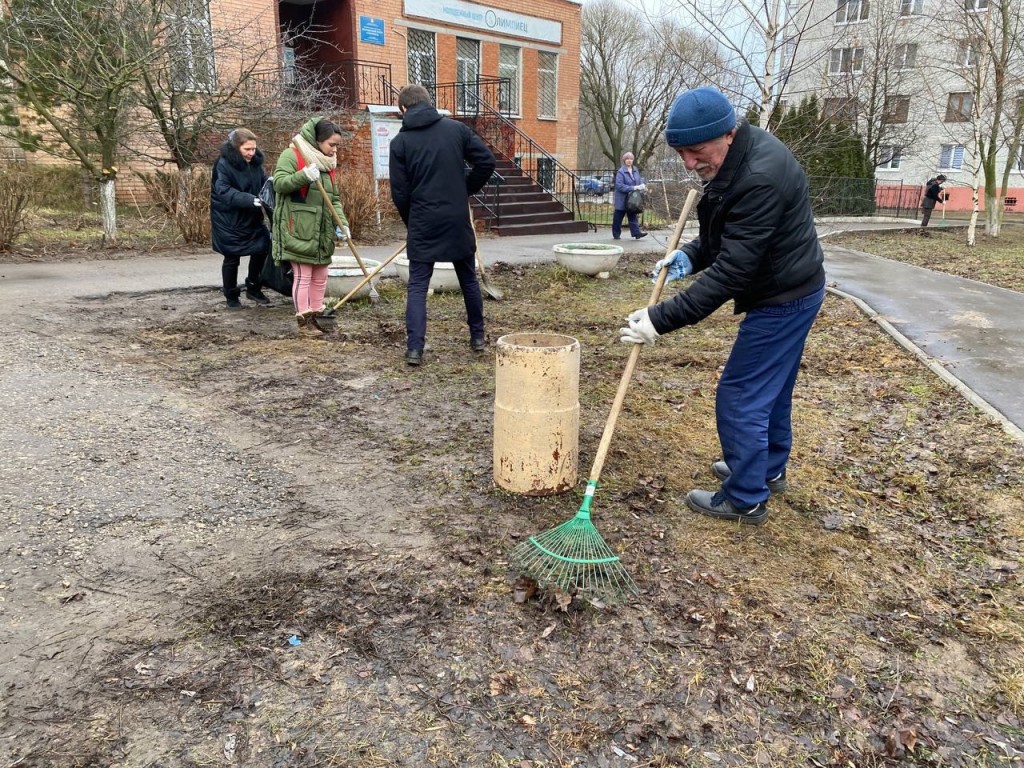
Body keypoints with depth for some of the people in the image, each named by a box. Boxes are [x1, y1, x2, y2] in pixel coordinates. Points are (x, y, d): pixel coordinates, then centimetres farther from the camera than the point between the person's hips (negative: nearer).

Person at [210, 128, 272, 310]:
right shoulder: (224, 164, -19)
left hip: (251, 218, 6)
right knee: (232, 258, 4)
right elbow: (224, 191, -28)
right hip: (228, 219, -6)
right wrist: (250, 200, -39)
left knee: (261, 249, 9)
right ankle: (232, 297, 19)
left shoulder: (255, 161, 1)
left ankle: (253, 289, 27)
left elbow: (263, 181, 11)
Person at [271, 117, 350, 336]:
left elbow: (335, 199, 14)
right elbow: (279, 183, -16)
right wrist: (304, 175, -31)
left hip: (322, 231, 7)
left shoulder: (329, 163, 15)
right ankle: (303, 320, 6)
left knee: (320, 276, 12)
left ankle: (316, 316, 24)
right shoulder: (291, 155, -7)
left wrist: (341, 222, -1)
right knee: (303, 275, -4)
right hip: (298, 229, -7)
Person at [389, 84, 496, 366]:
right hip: (458, 221, 2)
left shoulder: (400, 142, -1)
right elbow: (487, 161, -1)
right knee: (468, 280, 17)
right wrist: (467, 190, 11)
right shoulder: (457, 129, 3)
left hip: (423, 224, -2)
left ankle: (414, 348, -6)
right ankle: (478, 337, 28)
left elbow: (399, 193, -3)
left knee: (417, 286, 3)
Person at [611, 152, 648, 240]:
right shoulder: (621, 172, -14)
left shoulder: (635, 170, 8)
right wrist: (633, 188, -24)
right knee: (618, 217, 4)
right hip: (622, 199, -6)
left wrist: (642, 185, -6)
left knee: (632, 216, 5)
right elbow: (619, 185, -22)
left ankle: (636, 233, 2)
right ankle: (616, 234, 14)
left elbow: (639, 181, 19)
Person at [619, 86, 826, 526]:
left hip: (782, 300, -10)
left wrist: (662, 318, -31)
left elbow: (730, 273, -32)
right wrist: (691, 255, -2)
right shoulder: (739, 155, 1)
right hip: (794, 290, 10)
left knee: (740, 397, -3)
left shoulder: (759, 179, -31)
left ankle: (745, 499, 12)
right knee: (771, 388, 22)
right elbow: (727, 235, 15)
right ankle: (769, 469, 41)